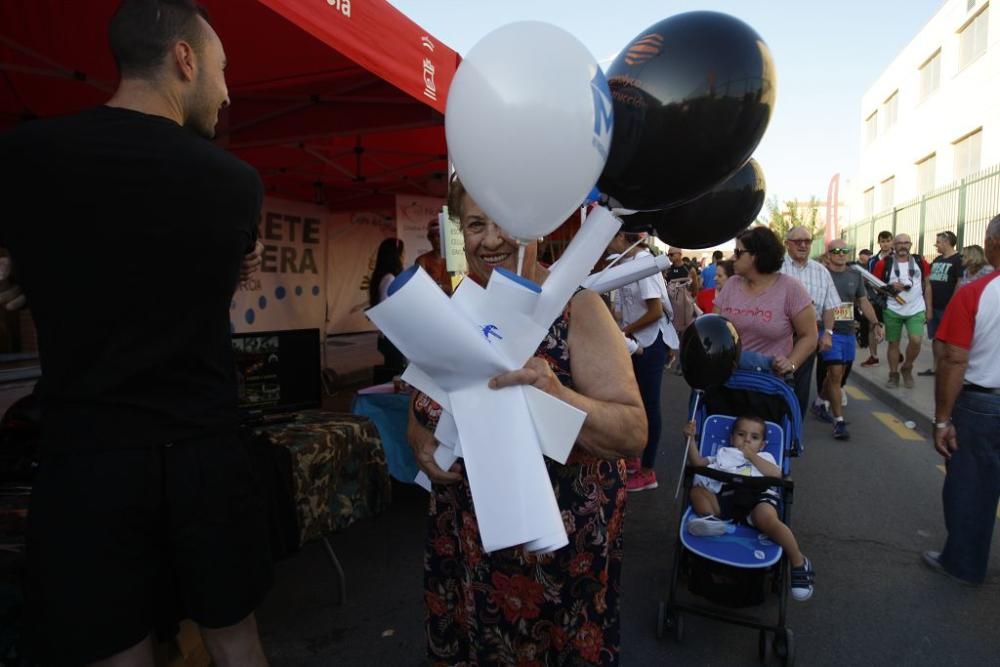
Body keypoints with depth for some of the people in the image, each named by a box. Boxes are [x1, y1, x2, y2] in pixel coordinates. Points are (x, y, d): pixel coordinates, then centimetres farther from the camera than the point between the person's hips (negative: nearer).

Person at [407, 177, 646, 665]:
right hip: (464, 538, 4)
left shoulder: (576, 307, -15)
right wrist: (422, 445, -13)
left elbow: (634, 435, -19)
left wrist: (556, 394, -36)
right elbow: (420, 409, 8)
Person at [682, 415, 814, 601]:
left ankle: (799, 563, -19)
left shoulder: (764, 458, 34)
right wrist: (690, 439, 9)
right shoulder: (724, 454, 36)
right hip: (726, 496, 3)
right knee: (697, 490, -19)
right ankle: (710, 519, -43)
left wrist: (752, 456, 11)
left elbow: (776, 475, 10)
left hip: (758, 496, -2)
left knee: (767, 519, -34)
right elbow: (697, 462, 21)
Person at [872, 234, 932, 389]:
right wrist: (890, 287, -19)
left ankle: (907, 368, 14)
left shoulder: (920, 262, 3)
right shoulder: (884, 264, -3)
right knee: (893, 343, 7)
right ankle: (893, 375, 19)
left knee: (916, 341, -12)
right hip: (892, 311, -1)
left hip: (916, 310, 1)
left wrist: (929, 308, 5)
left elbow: (927, 285, 9)